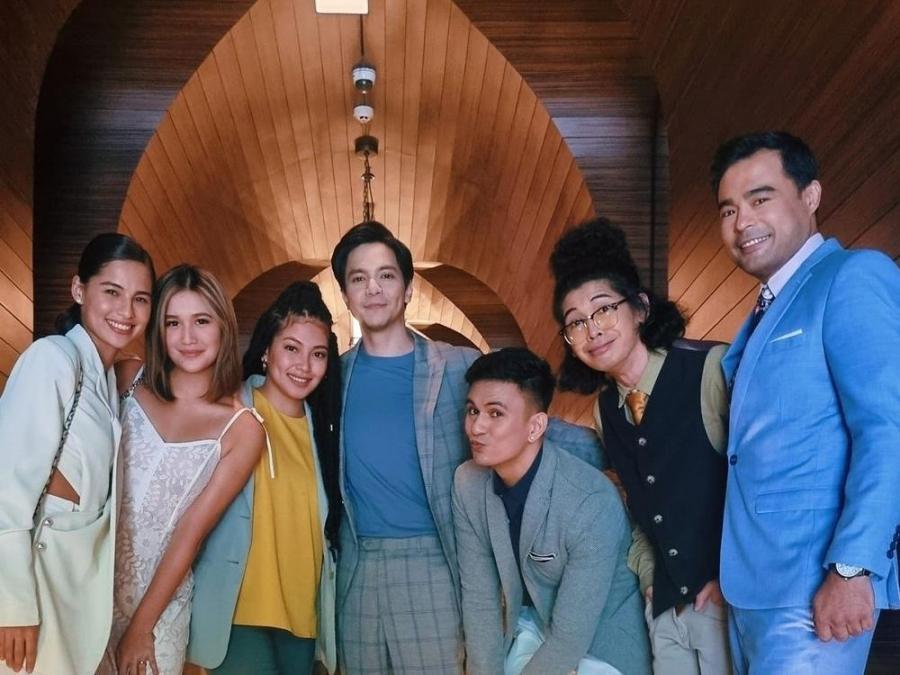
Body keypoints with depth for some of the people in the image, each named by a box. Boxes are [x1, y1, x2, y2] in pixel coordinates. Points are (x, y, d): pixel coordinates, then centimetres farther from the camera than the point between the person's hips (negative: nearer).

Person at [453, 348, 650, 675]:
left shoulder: (592, 504, -29)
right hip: (529, 627, 4)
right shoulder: (467, 483, -13)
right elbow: (479, 598, -8)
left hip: (600, 643, -4)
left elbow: (571, 637, -24)